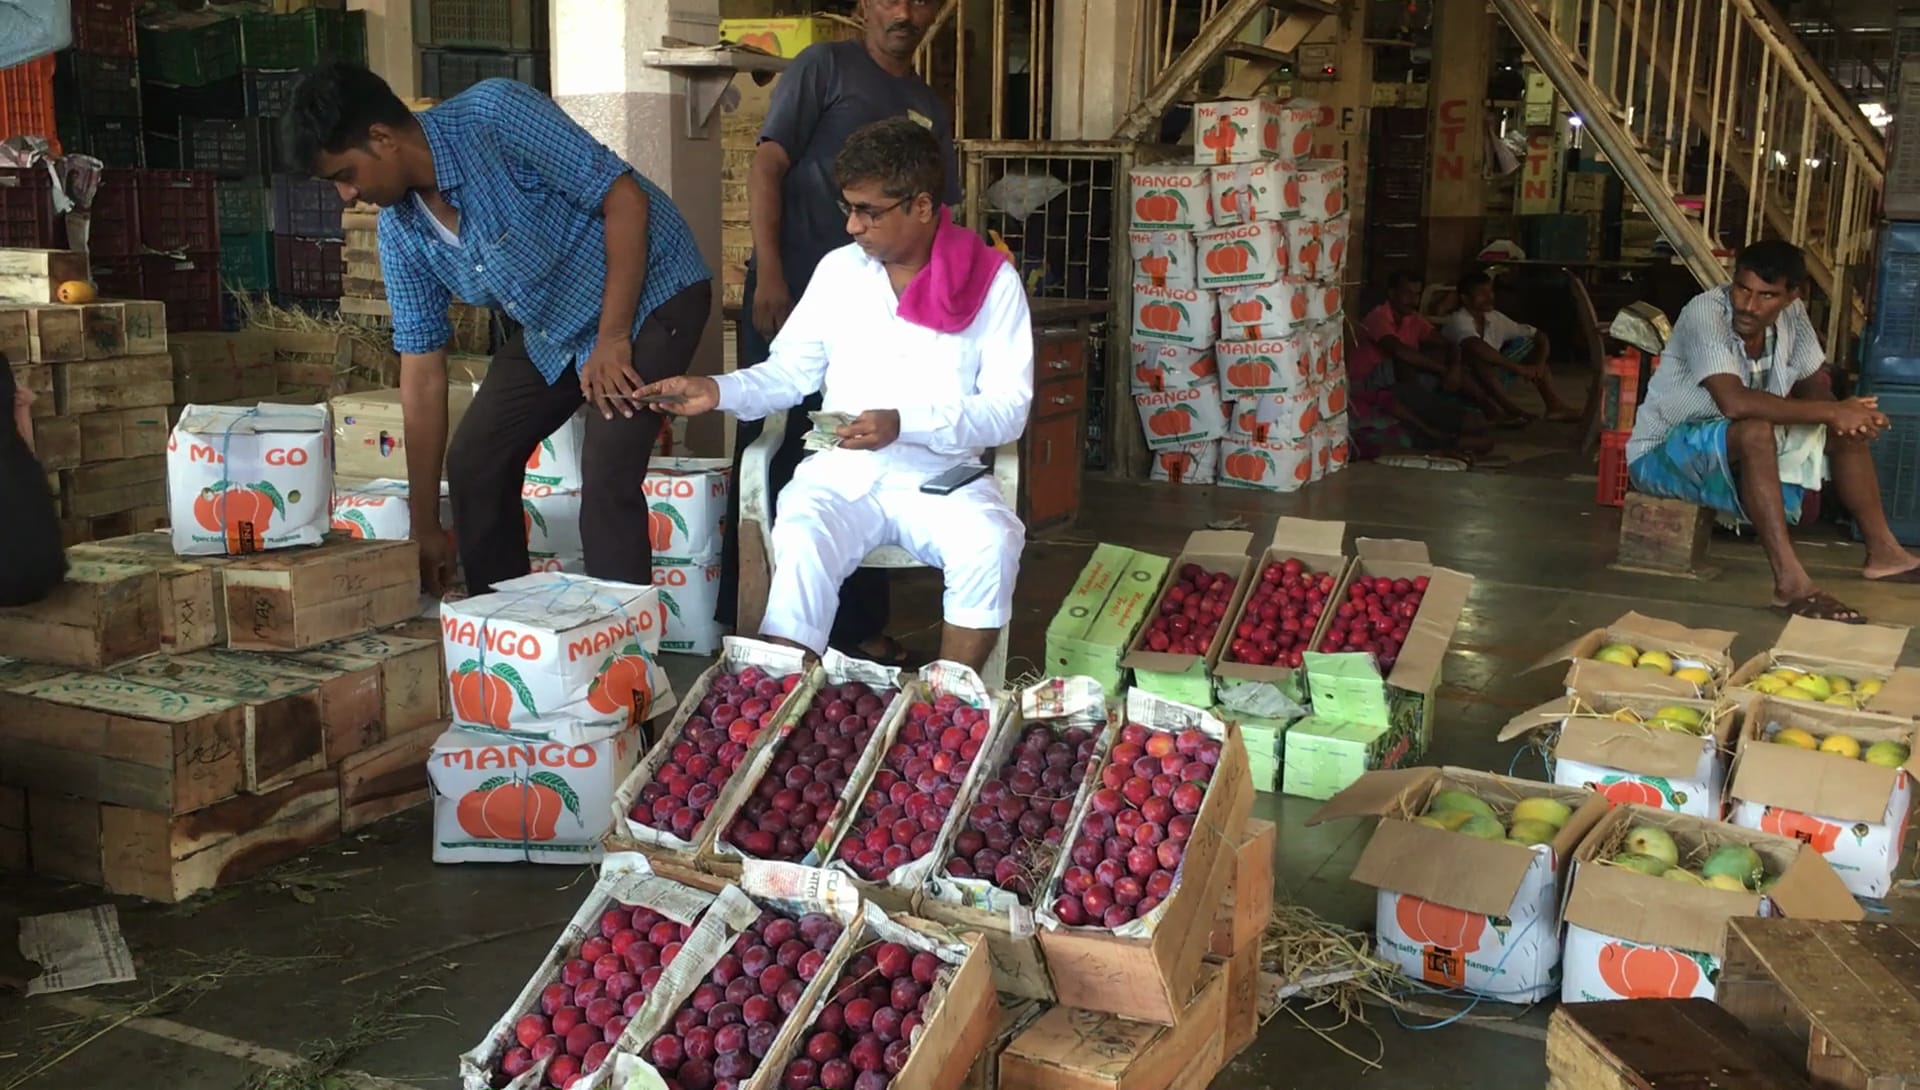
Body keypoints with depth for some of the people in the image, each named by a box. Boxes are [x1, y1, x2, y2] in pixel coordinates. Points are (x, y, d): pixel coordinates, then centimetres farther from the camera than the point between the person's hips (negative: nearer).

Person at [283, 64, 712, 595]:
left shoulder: (495, 114, -26)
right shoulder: (400, 231, -6)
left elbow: (626, 198, -24)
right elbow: (422, 374, -3)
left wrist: (612, 339, -26)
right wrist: (425, 528, -2)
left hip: (649, 291, -7)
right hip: (552, 328, 7)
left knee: (606, 476, -21)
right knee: (474, 462, 4)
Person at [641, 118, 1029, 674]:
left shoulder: (993, 280, -3)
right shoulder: (838, 269, 7)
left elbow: (1008, 409, -9)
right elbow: (790, 372, 10)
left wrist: (904, 423, -21)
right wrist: (720, 391, -9)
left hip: (946, 476, -1)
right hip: (843, 471, 2)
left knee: (993, 546, -31)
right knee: (800, 546, -30)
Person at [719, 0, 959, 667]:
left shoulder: (930, 109, 17)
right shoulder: (825, 66, 0)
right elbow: (768, 166, -6)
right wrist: (769, 276, -15)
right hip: (791, 297, -5)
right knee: (771, 458, 0)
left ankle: (858, 626, 16)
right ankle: (742, 624, 9)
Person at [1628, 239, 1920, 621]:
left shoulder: (1791, 315, -3)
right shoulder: (1705, 313, -26)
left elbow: (1812, 385, 7)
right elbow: (1734, 402, -39)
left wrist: (1849, 415, -17)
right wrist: (1831, 411, -32)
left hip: (1741, 457, 8)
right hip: (1660, 455, -8)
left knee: (1847, 430, 1)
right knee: (1755, 432, -35)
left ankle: (1883, 552, 10)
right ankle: (1791, 583, -37)